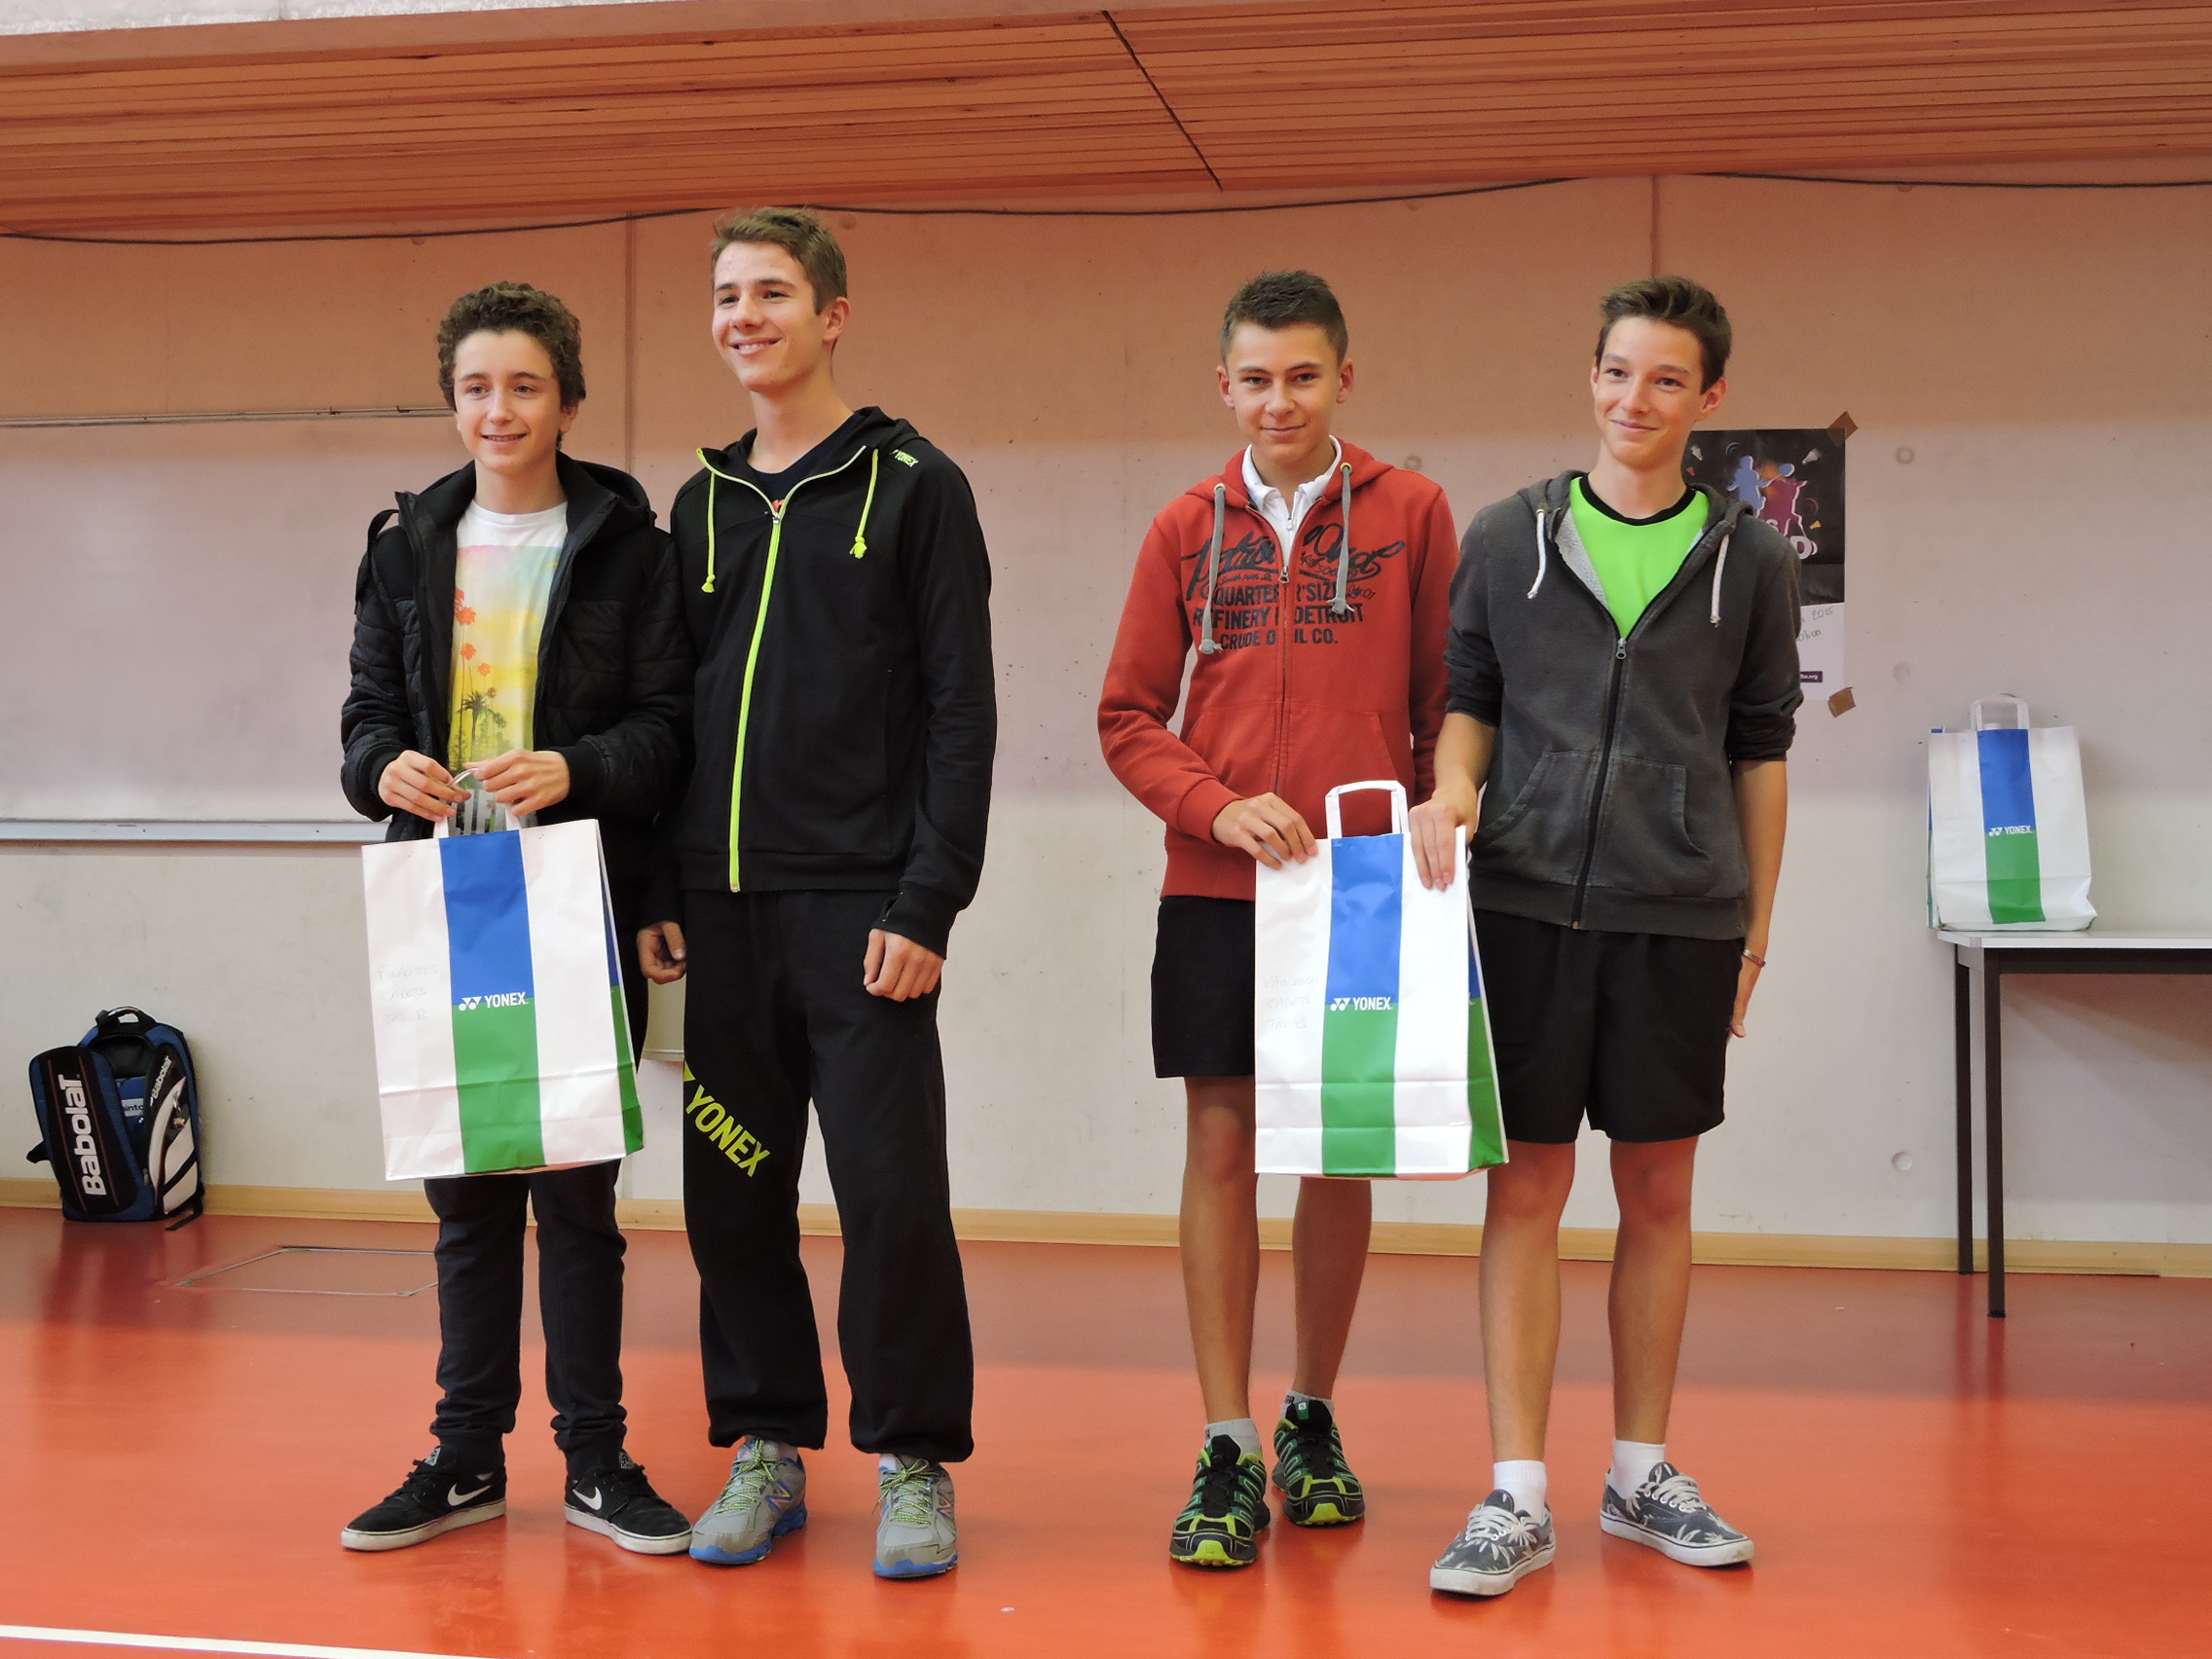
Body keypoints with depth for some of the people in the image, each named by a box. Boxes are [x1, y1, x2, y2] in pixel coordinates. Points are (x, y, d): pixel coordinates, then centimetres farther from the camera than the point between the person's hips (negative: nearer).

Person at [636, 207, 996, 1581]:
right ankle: (767, 1448, 22)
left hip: (860, 907, -5)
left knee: (891, 1192, -3)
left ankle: (915, 1461, 12)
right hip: (722, 910, 5)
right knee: (733, 1192, 8)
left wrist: (929, 902, -13)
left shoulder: (914, 487, 0)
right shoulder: (704, 505, 15)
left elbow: (963, 707, -6)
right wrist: (661, 895, 6)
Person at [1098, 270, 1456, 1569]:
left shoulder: (1410, 513, 3)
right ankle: (1228, 1450, 8)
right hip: (1217, 890, 1)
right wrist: (1221, 807, -10)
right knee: (1222, 1147, 0)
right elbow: (1130, 717, 5)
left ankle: (1315, 1417, 26)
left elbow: (1445, 707, 5)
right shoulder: (1187, 529, 7)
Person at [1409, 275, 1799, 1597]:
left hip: (1681, 914, 1)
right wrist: (1453, 790, -9)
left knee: (1659, 1192, 9)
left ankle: (1643, 1473, 22)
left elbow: (1761, 753, 10)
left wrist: (1754, 932, 8)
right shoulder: (1508, 538, 7)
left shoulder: (1751, 562, 7)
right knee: (1527, 1188, 0)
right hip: (1530, 897, 0)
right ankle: (1519, 1497, 6)